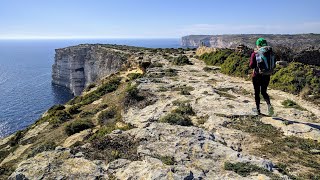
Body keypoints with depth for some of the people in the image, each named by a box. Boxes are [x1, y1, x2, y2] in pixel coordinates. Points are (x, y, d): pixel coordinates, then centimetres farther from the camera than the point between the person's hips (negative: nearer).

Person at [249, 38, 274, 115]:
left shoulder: (254, 54, -11)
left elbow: (251, 66, -13)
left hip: (257, 76, -3)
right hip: (266, 76, 3)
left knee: (257, 93, 11)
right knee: (264, 92, 17)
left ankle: (258, 109, 18)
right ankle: (269, 105, -7)